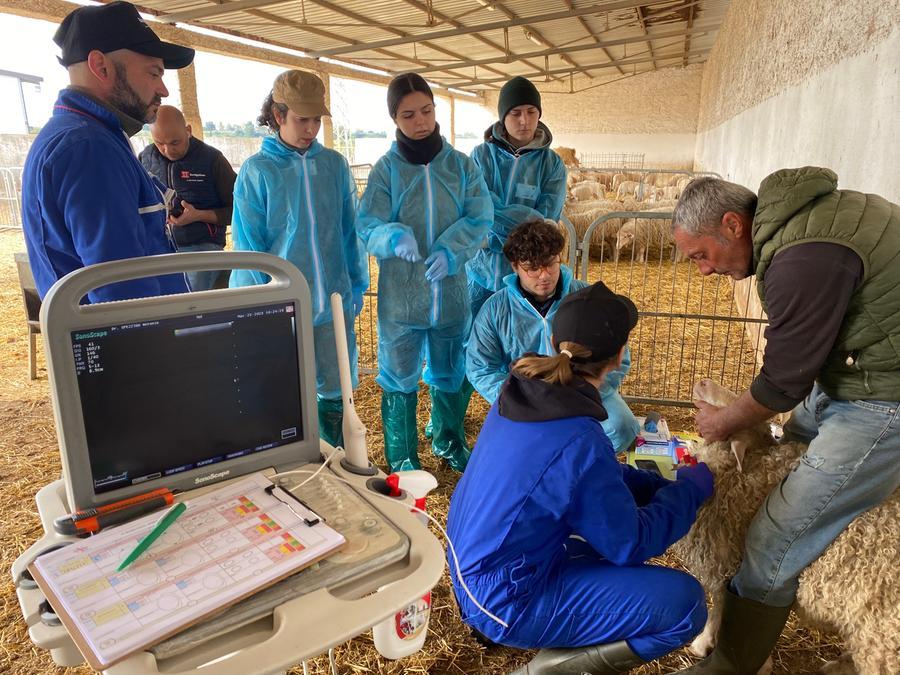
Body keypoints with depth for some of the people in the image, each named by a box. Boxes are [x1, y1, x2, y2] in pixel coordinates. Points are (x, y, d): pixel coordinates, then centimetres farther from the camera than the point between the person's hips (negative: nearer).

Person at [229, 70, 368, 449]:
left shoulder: (334, 165, 3)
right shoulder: (256, 171, -5)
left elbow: (351, 232, 8)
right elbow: (248, 248, -5)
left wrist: (357, 287, 7)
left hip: (334, 303, 3)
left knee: (335, 393, 14)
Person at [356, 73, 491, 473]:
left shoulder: (461, 165, 1)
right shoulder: (385, 169, -4)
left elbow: (479, 218, -4)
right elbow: (368, 225, -11)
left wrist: (450, 251, -22)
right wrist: (395, 237, -33)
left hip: (451, 291, 2)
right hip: (400, 295, -2)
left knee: (451, 373, 18)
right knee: (399, 377, 8)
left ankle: (449, 441, 42)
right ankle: (402, 459, 27)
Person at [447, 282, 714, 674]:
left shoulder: (523, 392, -4)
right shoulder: (578, 440, -28)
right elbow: (631, 545, -14)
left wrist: (662, 484, 6)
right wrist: (690, 487, -2)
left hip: (475, 567, 8)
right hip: (507, 598, -8)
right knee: (684, 602, -9)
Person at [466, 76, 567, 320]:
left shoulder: (552, 163, -2)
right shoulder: (481, 155, -2)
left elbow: (546, 220, -11)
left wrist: (496, 220, -17)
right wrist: (525, 219, -19)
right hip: (482, 269, 1)